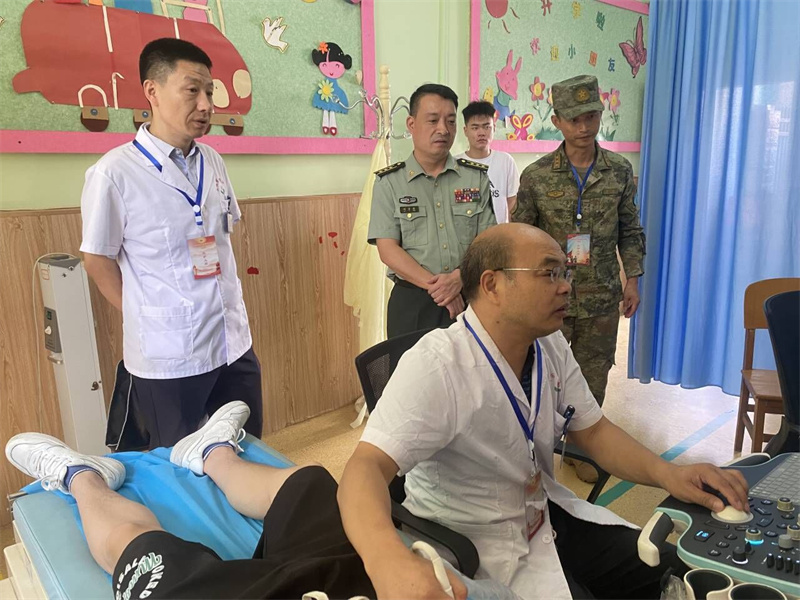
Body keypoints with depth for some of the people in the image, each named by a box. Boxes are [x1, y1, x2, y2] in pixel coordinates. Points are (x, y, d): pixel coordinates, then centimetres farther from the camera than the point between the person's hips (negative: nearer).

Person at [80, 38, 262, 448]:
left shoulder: (212, 162, 4)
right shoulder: (115, 173, -13)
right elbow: (98, 260, -4)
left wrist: (225, 306, 10)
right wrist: (150, 319, 1)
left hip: (235, 343, 5)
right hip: (168, 357, -5)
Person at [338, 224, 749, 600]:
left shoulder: (552, 345, -3)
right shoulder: (435, 367, -29)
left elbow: (592, 431, 5)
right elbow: (367, 468, -37)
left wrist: (665, 472, -14)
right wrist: (391, 565, -58)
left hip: (549, 515, 7)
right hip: (474, 544, -7)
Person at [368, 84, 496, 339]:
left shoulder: (477, 177, 6)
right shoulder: (388, 182, 1)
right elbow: (388, 250, -7)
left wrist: (457, 279, -17)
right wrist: (436, 287, -15)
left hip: (469, 297, 2)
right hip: (412, 303, -1)